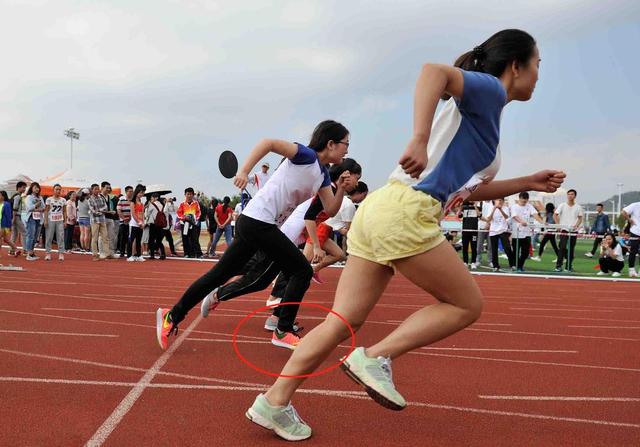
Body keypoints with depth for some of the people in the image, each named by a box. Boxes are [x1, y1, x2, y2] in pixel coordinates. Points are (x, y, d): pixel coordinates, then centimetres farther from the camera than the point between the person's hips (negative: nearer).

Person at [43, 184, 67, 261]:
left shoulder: (63, 200, 8)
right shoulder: (49, 199, 2)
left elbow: (64, 212, 10)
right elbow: (46, 211, 1)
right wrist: (45, 220, -7)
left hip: (60, 221, 1)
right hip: (51, 220, -1)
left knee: (61, 237, -2)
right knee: (49, 237, 1)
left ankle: (61, 253, 1)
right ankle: (48, 253, 7)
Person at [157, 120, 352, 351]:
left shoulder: (322, 174, 15)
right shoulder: (306, 155, -11)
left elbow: (330, 210, 14)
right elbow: (268, 143, -22)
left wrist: (341, 188, -2)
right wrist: (244, 171, -30)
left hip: (256, 224, 9)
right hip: (258, 221, -9)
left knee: (221, 274, 10)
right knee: (303, 271, -3)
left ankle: (172, 316, 17)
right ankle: (283, 331, 6)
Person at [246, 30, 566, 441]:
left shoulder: (479, 110, 28)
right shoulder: (489, 92, 1)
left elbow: (469, 189, 35)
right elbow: (434, 71, -20)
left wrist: (528, 183, 34)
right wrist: (420, 139, -31)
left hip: (381, 208, 9)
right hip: (406, 211, -9)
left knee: (343, 323, 9)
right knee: (467, 304, 7)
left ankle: (274, 402, 13)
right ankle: (375, 358, -1)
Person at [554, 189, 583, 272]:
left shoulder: (578, 207, 8)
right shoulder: (562, 205, 2)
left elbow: (580, 218, 10)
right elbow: (555, 215, 2)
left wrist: (576, 225, -8)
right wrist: (558, 225, -10)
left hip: (574, 230, 2)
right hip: (564, 229, -2)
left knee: (571, 249, 5)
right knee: (562, 247, -11)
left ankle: (569, 266, 13)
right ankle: (558, 265, -8)